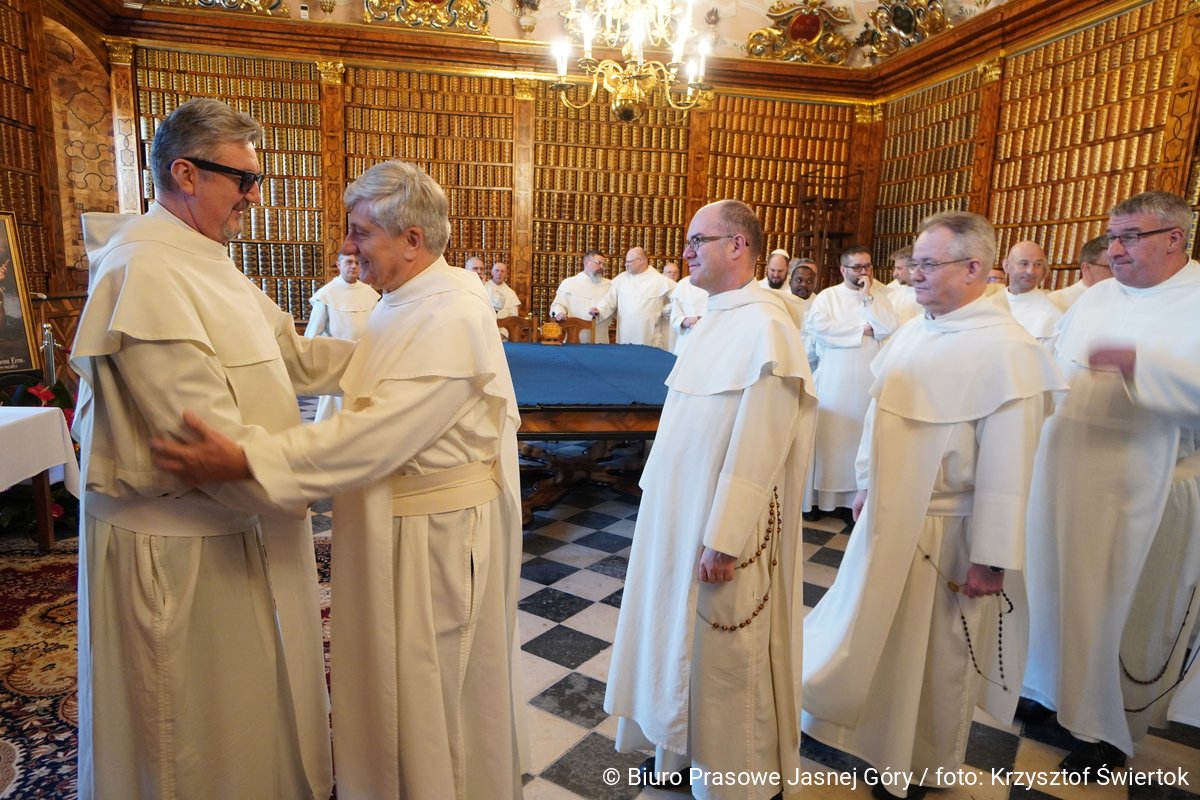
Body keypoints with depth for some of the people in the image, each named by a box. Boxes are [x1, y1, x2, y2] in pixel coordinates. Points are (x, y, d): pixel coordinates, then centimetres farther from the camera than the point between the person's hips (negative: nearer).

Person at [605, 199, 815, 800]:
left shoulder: (765, 326, -20)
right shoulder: (716, 319, 8)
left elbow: (757, 447, -23)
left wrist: (724, 540, -21)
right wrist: (658, 486, 15)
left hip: (721, 525, -9)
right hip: (678, 513, 9)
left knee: (721, 653, 9)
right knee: (679, 632, 21)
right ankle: (682, 748, 42)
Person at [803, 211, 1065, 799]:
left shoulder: (1006, 350, -20)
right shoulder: (914, 332, 3)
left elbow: (1006, 466, -20)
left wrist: (992, 558, -18)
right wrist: (866, 486, 15)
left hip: (943, 531, -7)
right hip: (887, 516, 7)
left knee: (933, 653, 13)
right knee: (873, 634, 21)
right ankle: (874, 734, 45)